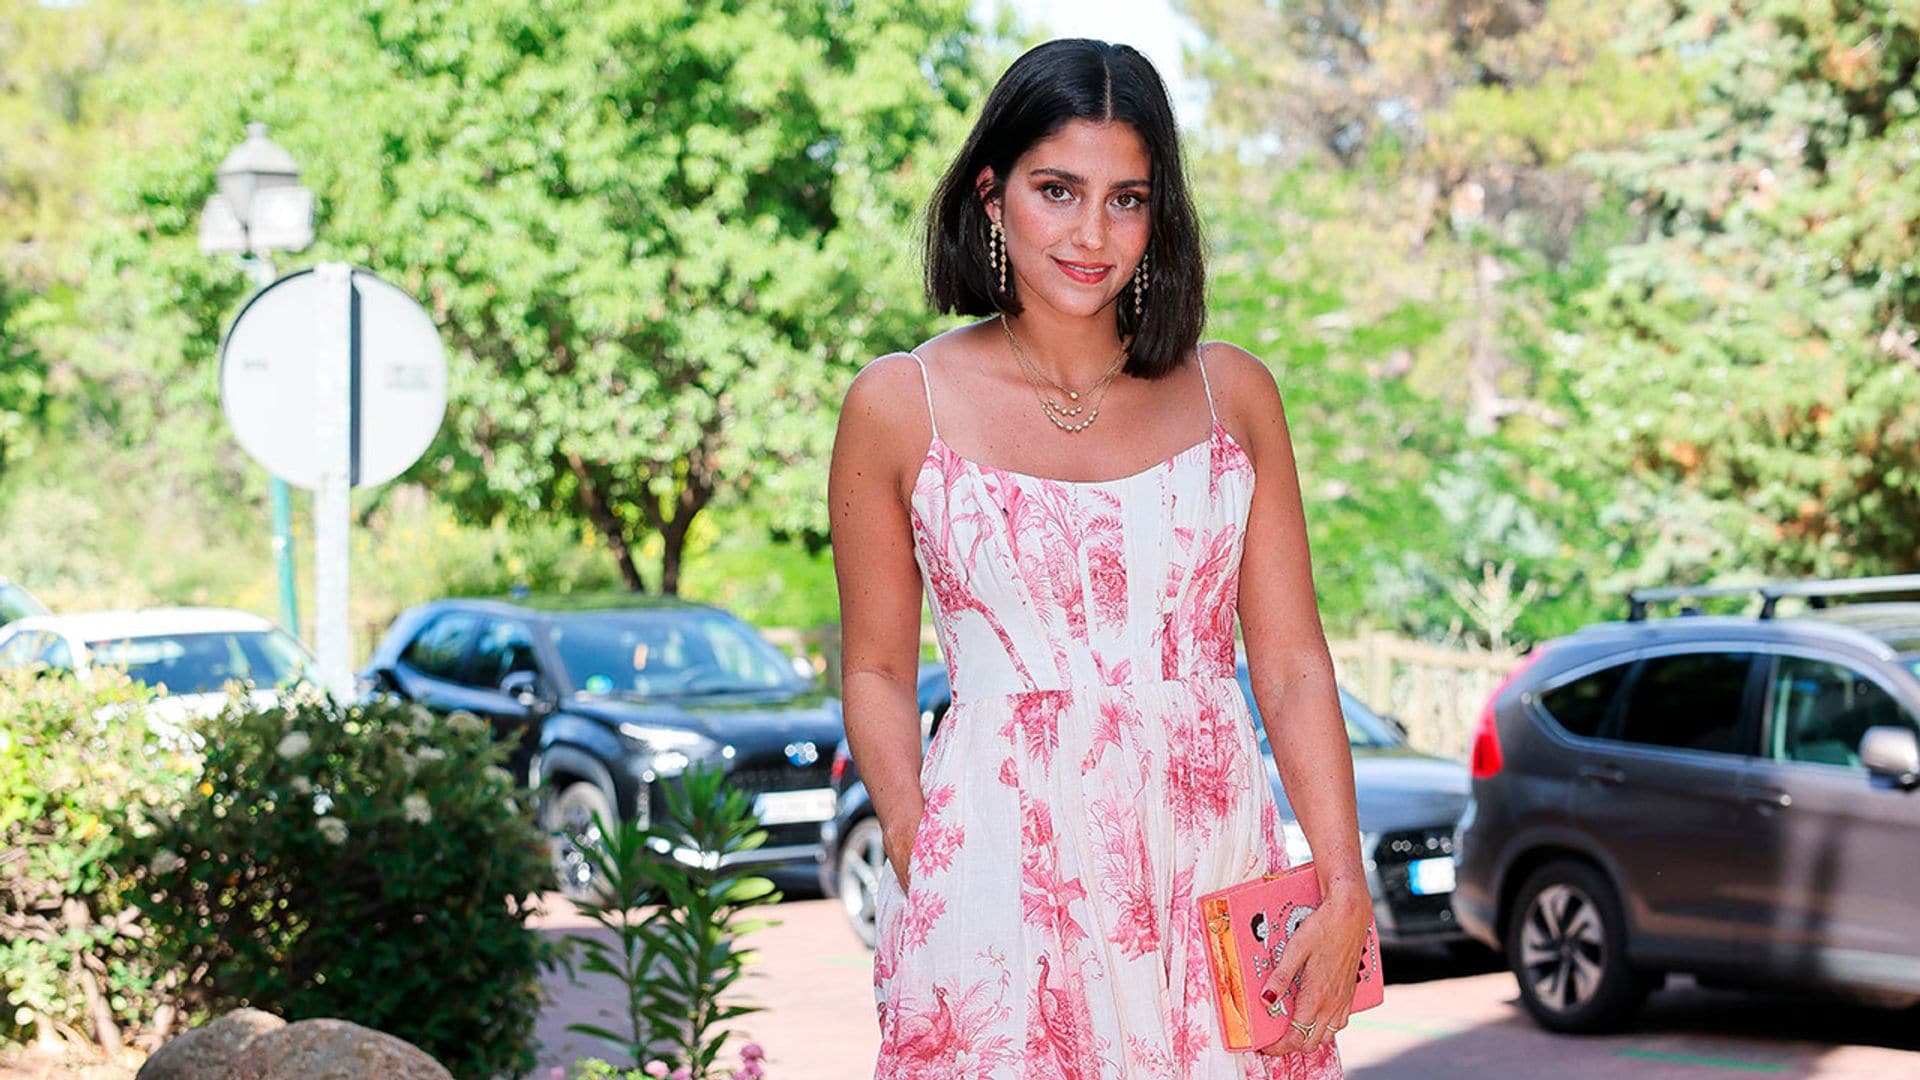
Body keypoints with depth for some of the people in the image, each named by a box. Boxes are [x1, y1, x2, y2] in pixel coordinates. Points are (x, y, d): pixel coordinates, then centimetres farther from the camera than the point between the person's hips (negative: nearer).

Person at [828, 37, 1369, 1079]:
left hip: (1214, 868, 2)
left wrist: (1345, 891, -3)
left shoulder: (1231, 393, 6)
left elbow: (1293, 666, 5)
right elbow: (877, 671, 6)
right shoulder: (900, 406, 1)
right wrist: (919, 865, -8)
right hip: (1001, 869, -2)